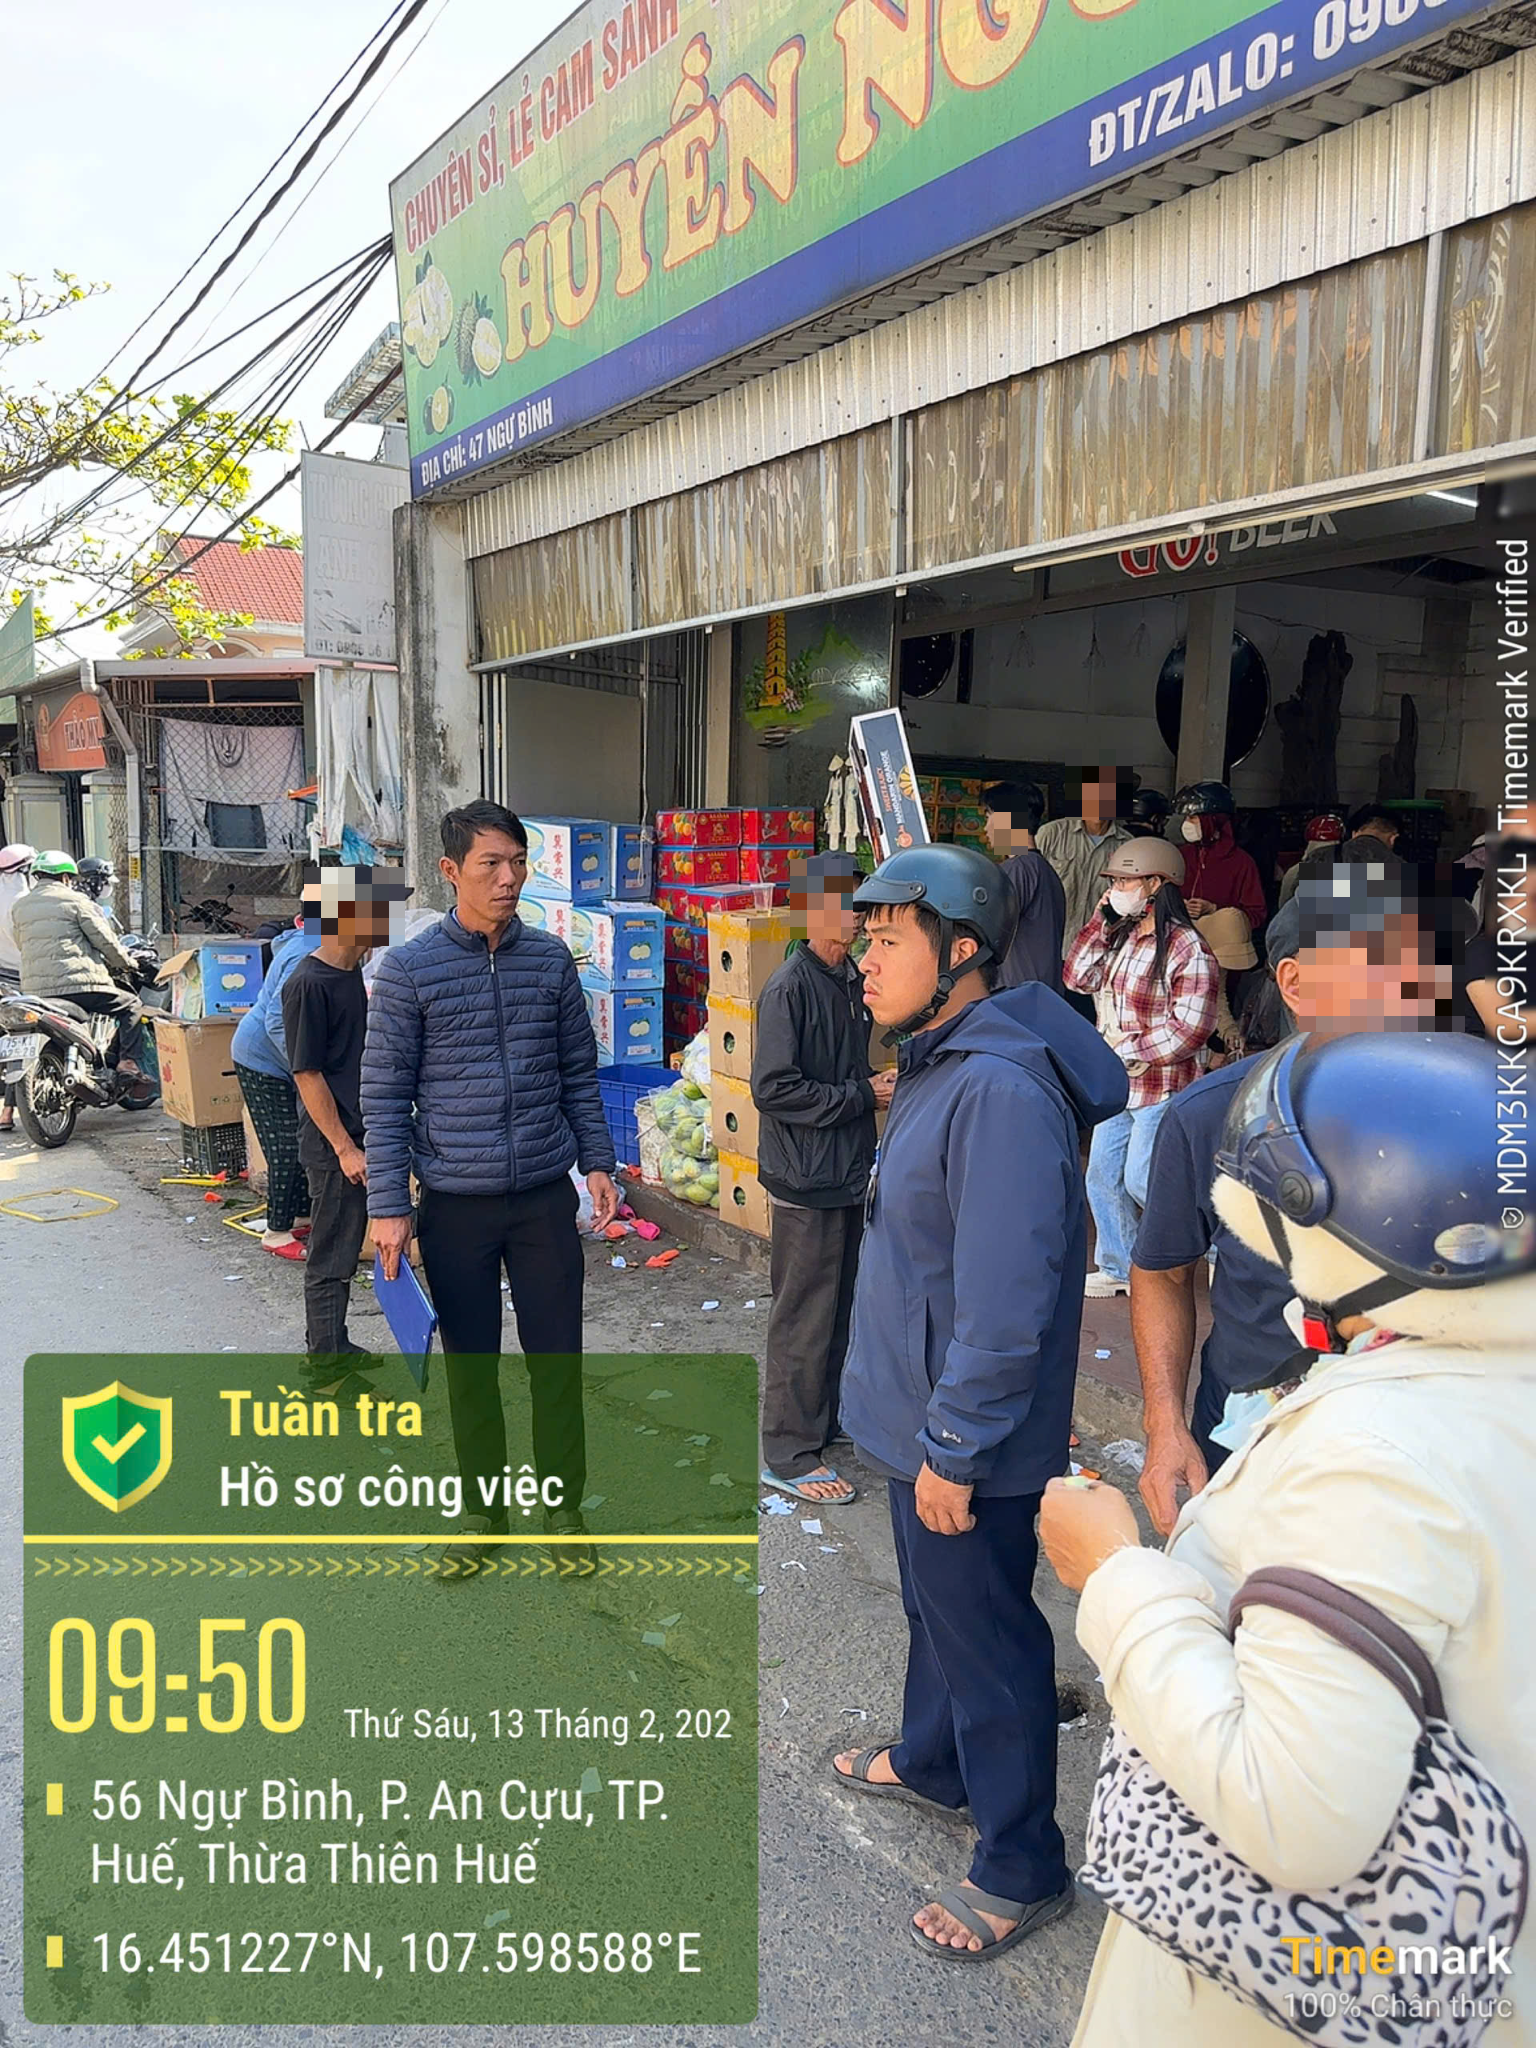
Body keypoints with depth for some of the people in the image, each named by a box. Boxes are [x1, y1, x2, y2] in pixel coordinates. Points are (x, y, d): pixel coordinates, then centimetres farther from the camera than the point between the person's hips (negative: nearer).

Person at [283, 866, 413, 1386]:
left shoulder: (350, 973, 10)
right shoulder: (309, 983, -19)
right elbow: (307, 1073, -20)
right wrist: (344, 1147, -20)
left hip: (356, 1135, 9)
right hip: (333, 1144, -9)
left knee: (345, 1246, 19)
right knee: (331, 1255, 1)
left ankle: (331, 1344, 32)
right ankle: (327, 1368, 12)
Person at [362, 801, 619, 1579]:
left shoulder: (551, 959, 2)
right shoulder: (408, 969, -6)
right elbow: (385, 1095, -5)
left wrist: (597, 1161, 4)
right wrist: (388, 1206, -8)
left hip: (546, 1197, 2)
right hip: (456, 1204, -1)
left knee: (557, 1360, 8)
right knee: (470, 1365, 12)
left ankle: (562, 1505, 27)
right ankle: (483, 1509, 30)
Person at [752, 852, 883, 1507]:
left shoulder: (851, 980, 10)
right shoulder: (789, 986, -17)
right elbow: (774, 1088, -22)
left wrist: (877, 1084, 3)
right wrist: (861, 1096, -17)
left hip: (848, 1174, 9)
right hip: (807, 1179, -9)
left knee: (838, 1307, 19)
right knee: (803, 1319, 0)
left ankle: (823, 1421, 34)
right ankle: (789, 1453, 12)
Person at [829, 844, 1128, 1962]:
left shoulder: (1001, 1092, -29)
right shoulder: (942, 1063, 5)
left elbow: (1005, 1299, -30)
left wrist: (953, 1449, -22)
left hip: (967, 1443, -10)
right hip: (925, 1415, 10)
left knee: (986, 1633, 8)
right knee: (935, 1600, 28)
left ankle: (1021, 1869, 29)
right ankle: (932, 1759, 51)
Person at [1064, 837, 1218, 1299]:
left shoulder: (1187, 948, -17)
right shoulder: (1120, 935, 9)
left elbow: (1189, 1030, -20)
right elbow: (1078, 978, 4)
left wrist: (1127, 1047, -17)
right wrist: (1099, 920, 1)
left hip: (1163, 1086, -8)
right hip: (1117, 1083, 8)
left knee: (1142, 1181, -4)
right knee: (1103, 1176, 11)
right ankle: (1118, 1268, 26)